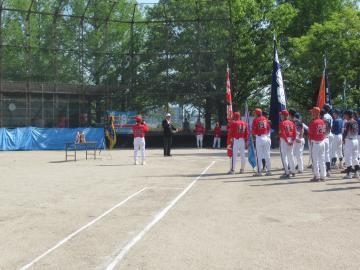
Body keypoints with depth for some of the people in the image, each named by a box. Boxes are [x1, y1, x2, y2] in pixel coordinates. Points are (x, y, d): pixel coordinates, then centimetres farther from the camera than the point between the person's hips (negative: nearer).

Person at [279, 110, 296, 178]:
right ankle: (293, 171, 24)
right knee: (291, 155, 16)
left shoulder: (282, 123, -10)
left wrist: (286, 141, -15)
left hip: (284, 140, -7)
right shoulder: (292, 123, 10)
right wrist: (293, 140, 2)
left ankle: (287, 173, -7)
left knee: (284, 156, -4)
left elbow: (283, 133, -17)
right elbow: (294, 133, 5)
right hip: (291, 140, 7)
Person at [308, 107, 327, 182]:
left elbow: (310, 134, -12)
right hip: (322, 142, 7)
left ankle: (317, 177, 0)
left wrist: (310, 141, 1)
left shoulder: (313, 123, -15)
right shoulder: (323, 122, 7)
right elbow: (324, 132, 12)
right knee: (322, 159, 12)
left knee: (315, 160, -1)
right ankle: (323, 176, 16)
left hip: (315, 142, -7)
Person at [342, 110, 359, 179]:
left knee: (348, 157, -2)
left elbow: (345, 132, -12)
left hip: (348, 141, -7)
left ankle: (349, 173, -1)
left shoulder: (347, 123, -13)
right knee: (355, 157, 13)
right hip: (356, 140, 7)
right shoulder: (356, 122, 8)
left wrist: (343, 140, -1)